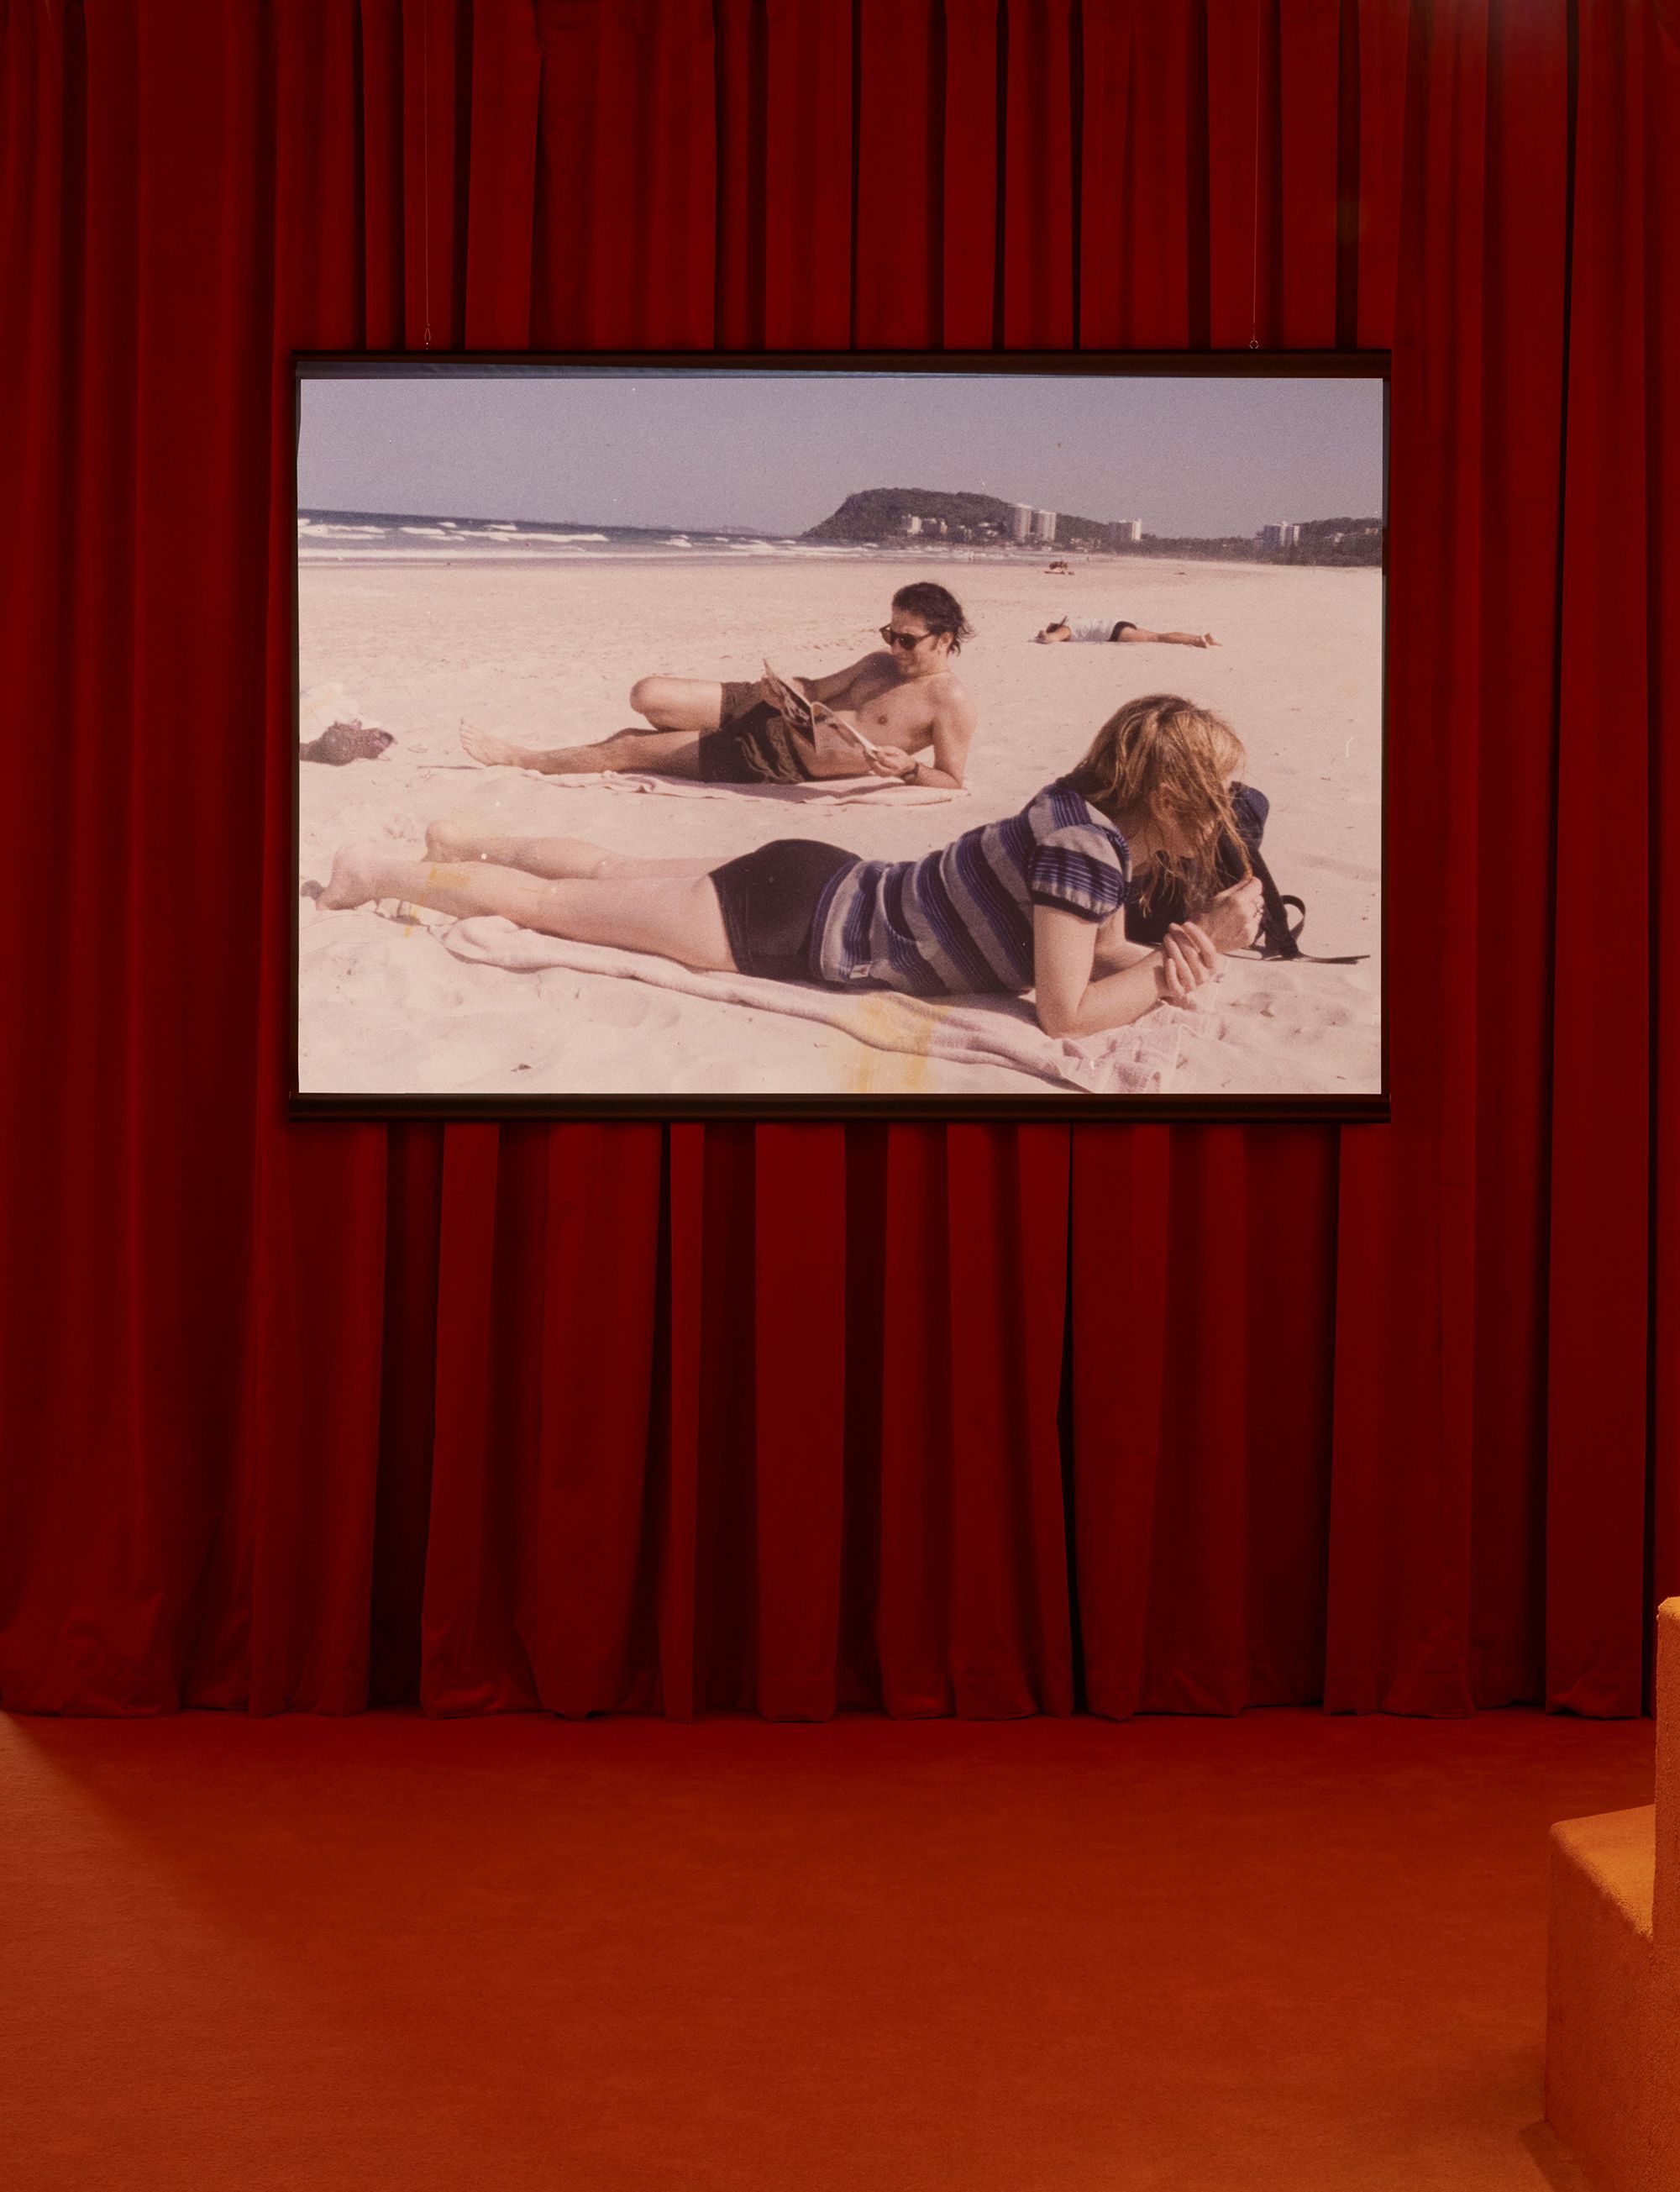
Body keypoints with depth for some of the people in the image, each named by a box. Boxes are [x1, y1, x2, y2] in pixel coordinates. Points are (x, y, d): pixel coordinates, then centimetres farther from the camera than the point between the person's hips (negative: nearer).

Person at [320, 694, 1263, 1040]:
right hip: (801, 923, -8)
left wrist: (1168, 961, -12)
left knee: (616, 872, 28)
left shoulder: (1109, 829, -3)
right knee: (549, 902, 8)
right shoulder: (1084, 840, -29)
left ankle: (470, 841, 47)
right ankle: (385, 872, 23)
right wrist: (1201, 954, -24)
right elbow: (1065, 1010, -29)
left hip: (820, 887, 8)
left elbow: (1102, 947, 10)